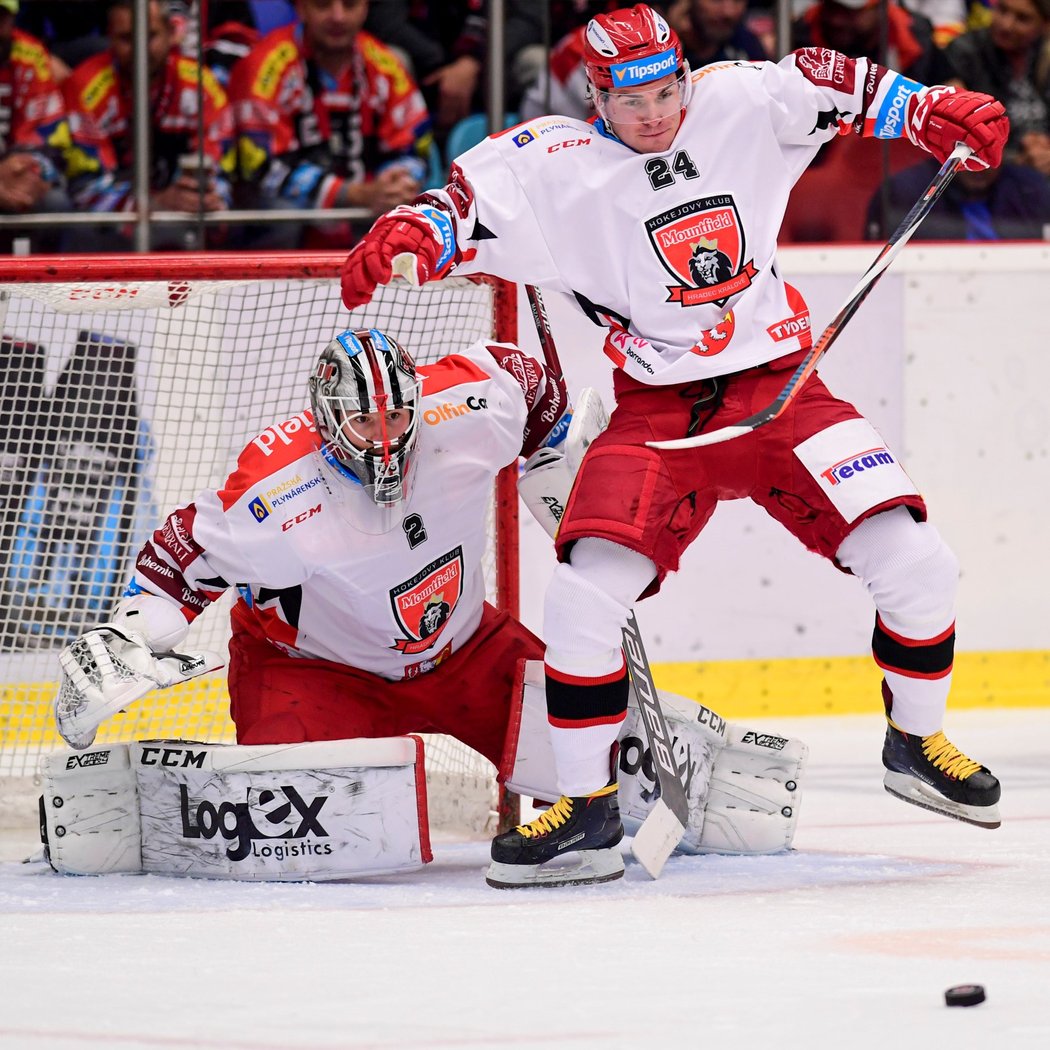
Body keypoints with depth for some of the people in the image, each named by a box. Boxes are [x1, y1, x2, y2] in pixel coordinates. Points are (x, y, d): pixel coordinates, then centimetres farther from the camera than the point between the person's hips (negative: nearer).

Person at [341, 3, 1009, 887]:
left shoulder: (742, 105, -1)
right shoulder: (558, 165, -8)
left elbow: (835, 86, 10)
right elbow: (475, 198, -18)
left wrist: (940, 114, 0)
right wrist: (406, 236, -38)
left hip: (779, 387, 1)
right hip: (657, 413, -1)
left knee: (913, 560, -10)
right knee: (584, 593, -20)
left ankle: (917, 740, 17)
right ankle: (587, 799, -2)